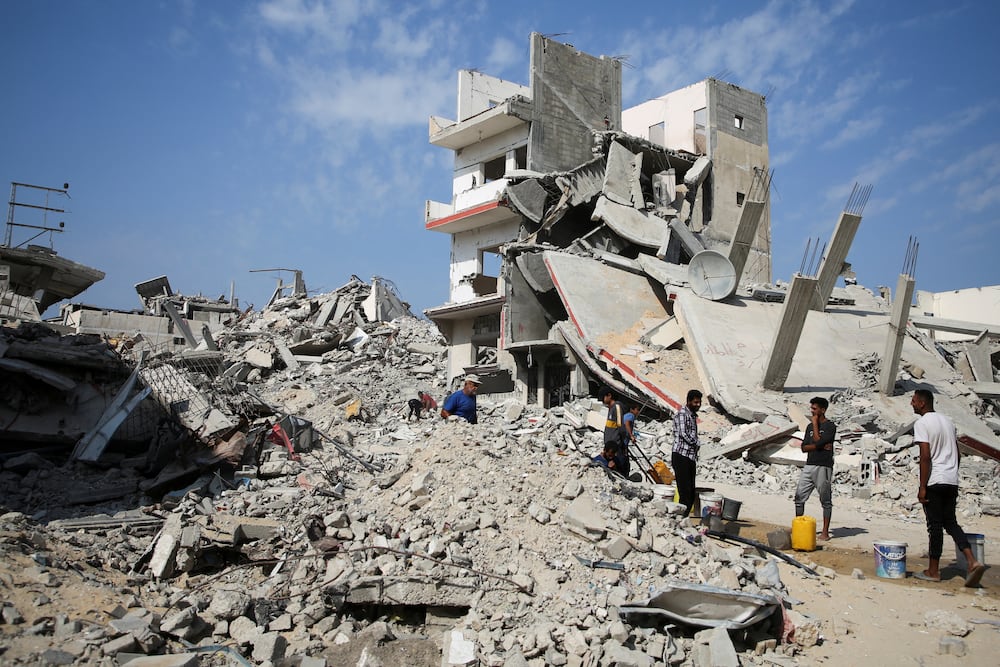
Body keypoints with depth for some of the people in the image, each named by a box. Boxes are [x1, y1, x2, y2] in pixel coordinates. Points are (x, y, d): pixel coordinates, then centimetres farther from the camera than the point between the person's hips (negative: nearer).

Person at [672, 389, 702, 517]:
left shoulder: (693, 415, 20)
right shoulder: (682, 414, -8)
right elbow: (683, 434, -17)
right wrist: (697, 443, -3)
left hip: (691, 457, 9)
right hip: (681, 456, -9)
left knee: (691, 494, 6)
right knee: (685, 493, -11)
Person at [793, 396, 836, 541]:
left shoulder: (830, 426, -4)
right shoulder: (810, 426, 15)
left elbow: (818, 441, -17)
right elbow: (804, 447, 9)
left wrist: (815, 423, -7)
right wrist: (820, 446, -8)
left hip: (823, 467, -6)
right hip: (809, 465, 6)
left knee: (825, 500, 1)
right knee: (799, 497, 3)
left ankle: (825, 532, 7)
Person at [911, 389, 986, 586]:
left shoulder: (922, 424, -11)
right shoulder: (947, 421, 14)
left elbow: (925, 457, -17)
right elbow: (957, 454, 17)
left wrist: (922, 487, -14)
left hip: (934, 482, -7)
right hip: (952, 481, 7)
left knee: (935, 525, 0)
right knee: (951, 522, 15)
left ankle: (933, 571, 8)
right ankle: (972, 562, 1)